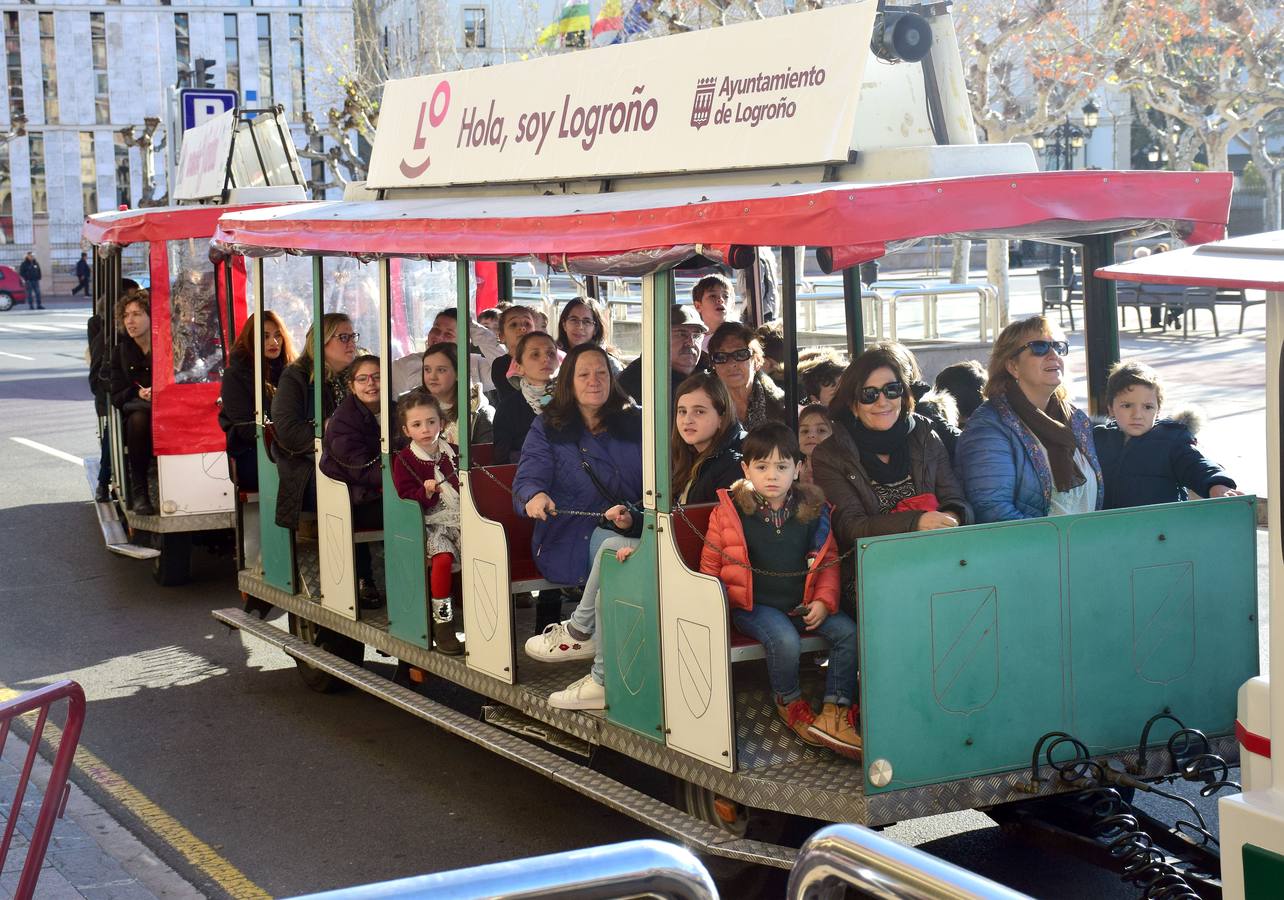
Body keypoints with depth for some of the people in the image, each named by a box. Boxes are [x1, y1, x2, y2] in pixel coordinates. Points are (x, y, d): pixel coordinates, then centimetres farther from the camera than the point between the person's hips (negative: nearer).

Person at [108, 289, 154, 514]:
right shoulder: (122, 350, 9)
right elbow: (116, 396, 4)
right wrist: (139, 394, -16)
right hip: (134, 413, 2)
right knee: (138, 417, -34)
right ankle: (138, 492, -29)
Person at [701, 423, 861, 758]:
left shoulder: (813, 510, 5)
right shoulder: (729, 512, -2)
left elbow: (829, 561, 10)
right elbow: (710, 564, 5)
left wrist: (824, 601, -4)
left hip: (802, 604, 4)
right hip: (753, 605, -3)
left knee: (848, 631, -19)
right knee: (785, 640, -32)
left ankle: (834, 712, -11)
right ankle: (790, 703, -3)